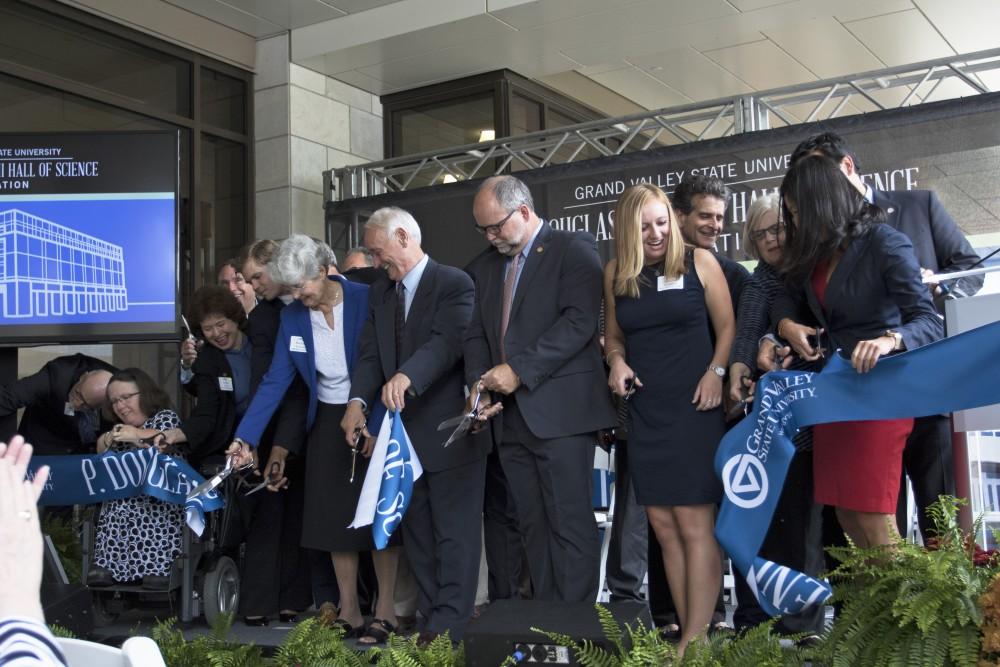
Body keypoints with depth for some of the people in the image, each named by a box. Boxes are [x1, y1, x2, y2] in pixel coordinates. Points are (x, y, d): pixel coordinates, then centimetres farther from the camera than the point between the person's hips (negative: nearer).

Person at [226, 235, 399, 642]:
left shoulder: (365, 300, -15)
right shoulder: (292, 316, -3)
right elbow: (275, 381, -5)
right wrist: (245, 438, -12)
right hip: (328, 423, 4)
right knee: (335, 517, 6)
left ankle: (385, 608, 14)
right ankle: (349, 611, 16)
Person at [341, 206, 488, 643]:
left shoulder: (454, 284, -8)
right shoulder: (380, 295, 15)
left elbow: (449, 340, -23)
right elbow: (370, 355, 6)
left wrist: (406, 376, -39)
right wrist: (359, 401, -13)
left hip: (448, 431, -8)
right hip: (403, 432, 8)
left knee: (454, 534, -2)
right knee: (417, 534, 12)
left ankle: (451, 627, 2)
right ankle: (431, 620, 21)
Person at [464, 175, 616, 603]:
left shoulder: (573, 249, -1)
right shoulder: (487, 267, 20)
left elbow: (580, 321, -14)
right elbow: (477, 334, 19)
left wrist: (519, 370, -17)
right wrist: (478, 384, -1)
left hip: (559, 409, -6)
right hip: (510, 414, 7)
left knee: (570, 524, -6)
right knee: (533, 526, 7)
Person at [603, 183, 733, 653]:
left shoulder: (698, 262, -1)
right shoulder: (615, 273, 8)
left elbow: (728, 327, 1)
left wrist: (716, 372, -13)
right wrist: (617, 361, -2)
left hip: (694, 408, -4)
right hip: (645, 413, 4)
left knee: (695, 524, -6)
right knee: (664, 527, 4)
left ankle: (695, 640, -3)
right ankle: (691, 638, 10)